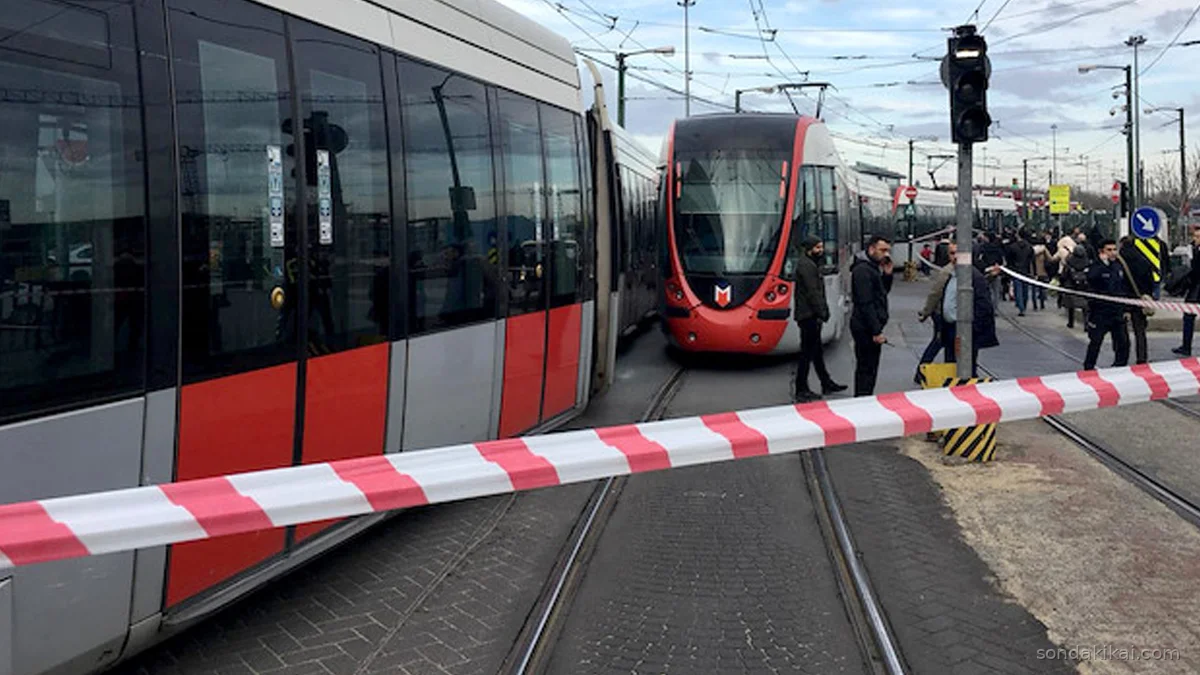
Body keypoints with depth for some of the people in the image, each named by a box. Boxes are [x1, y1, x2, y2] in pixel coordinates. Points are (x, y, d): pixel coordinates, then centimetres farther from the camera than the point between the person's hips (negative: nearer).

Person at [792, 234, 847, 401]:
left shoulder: (811, 264, 19)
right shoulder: (805, 265, -16)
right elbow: (812, 292, -21)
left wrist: (823, 310, 15)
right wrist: (821, 312, -20)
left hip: (811, 316, 11)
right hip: (809, 316, -11)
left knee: (817, 351, 17)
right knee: (807, 353, -6)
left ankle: (827, 384, 27)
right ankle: (801, 392, -2)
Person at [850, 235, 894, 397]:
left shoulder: (872, 268, 16)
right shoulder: (862, 270, -17)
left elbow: (882, 293, 22)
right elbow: (866, 303, -22)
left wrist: (887, 275, 5)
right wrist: (876, 331, -23)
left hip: (869, 328, 11)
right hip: (866, 328, -11)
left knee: (867, 369, 15)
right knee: (867, 369, -7)